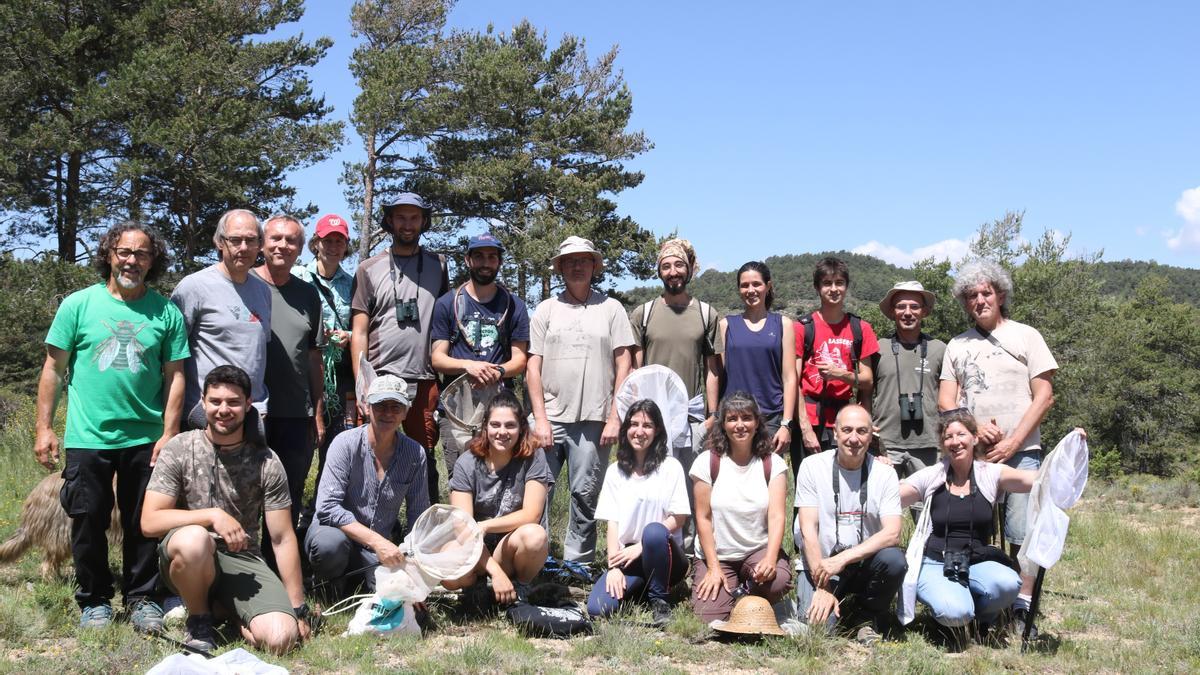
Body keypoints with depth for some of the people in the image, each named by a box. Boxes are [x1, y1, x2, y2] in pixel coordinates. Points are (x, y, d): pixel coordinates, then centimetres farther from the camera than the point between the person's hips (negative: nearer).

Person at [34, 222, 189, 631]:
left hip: (145, 440, 1)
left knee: (144, 525, 8)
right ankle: (94, 600, 23)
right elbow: (53, 369, 2)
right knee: (88, 523, 7)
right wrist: (44, 428, -2)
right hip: (88, 439, 0)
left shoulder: (167, 313, 2)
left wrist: (169, 433, -4)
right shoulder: (79, 304, 0)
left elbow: (175, 376, 2)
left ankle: (141, 598, 23)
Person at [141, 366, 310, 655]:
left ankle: (228, 609, 10)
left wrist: (298, 609, -2)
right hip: (188, 561, -1)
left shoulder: (267, 463, -4)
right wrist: (212, 515, -23)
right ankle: (199, 618, -7)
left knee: (281, 638, -23)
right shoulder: (179, 449, -6)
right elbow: (149, 522, -12)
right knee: (194, 539, -38)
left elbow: (282, 538, -2)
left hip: (243, 561, 1)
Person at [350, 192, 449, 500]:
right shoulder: (369, 269, 7)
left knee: (424, 460, 4)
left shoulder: (437, 265, 13)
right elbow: (359, 332, 4)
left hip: (424, 381, 1)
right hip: (380, 379, -1)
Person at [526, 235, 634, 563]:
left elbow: (623, 365, 4)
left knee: (585, 495, 4)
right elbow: (533, 367, 6)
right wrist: (540, 418, -3)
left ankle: (576, 563, 14)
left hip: (593, 421, -1)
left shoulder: (611, 309, 7)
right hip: (550, 417, 1)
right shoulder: (546, 309, 9)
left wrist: (615, 418, -2)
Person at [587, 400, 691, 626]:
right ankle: (639, 588, 7)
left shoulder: (670, 467, 2)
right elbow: (612, 522, 3)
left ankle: (659, 600, -15)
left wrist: (640, 547, -13)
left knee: (653, 531, -38)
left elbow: (678, 518, -4)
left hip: (664, 555, -2)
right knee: (597, 608, -25)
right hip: (626, 556, 2)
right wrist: (614, 566, -11)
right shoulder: (615, 471, 11)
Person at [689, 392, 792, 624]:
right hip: (717, 554, 0)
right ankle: (729, 590, 15)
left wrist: (770, 559, -26)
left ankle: (748, 597, 3)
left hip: (759, 551, 1)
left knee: (779, 580, -32)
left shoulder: (772, 464, -1)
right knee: (709, 619, -20)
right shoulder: (708, 462, -4)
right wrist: (713, 568, -9)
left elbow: (776, 516, -10)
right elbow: (703, 518, -4)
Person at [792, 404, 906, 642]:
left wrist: (843, 559, -26)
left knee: (894, 560, -30)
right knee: (817, 623, -26)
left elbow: (892, 533, -14)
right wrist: (822, 587, -18)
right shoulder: (812, 466, -6)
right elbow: (808, 529, -11)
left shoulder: (884, 473, -3)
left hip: (865, 561, 2)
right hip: (820, 564, -2)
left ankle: (874, 618, -2)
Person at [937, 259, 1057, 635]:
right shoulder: (957, 346, 16)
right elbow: (945, 401, 10)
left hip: (1020, 452, -3)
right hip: (970, 454, 3)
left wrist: (1012, 443, -8)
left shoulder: (1025, 336, 6)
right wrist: (974, 427, -10)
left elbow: (1044, 396, 0)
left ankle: (1021, 610, 0)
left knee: (1022, 534, -6)